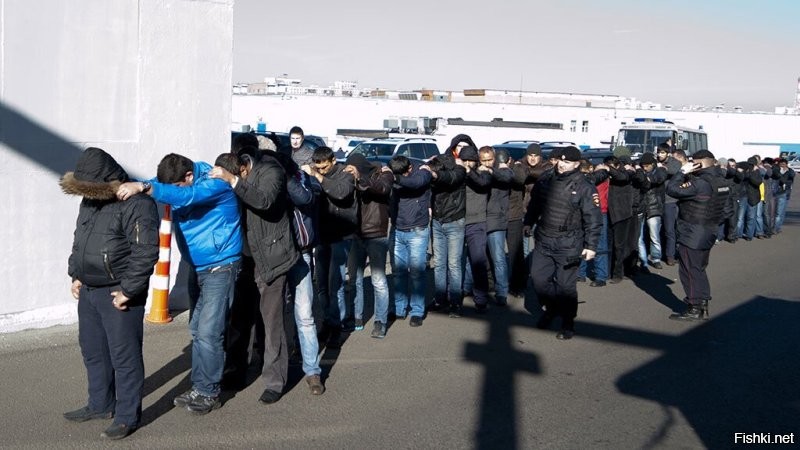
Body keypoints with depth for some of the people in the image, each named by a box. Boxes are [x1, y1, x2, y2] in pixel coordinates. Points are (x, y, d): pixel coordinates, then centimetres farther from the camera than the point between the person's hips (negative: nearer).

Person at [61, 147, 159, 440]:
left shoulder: (136, 203, -19)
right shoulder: (89, 200, 9)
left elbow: (146, 252, -23)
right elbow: (79, 240, 22)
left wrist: (128, 290, -20)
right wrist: (76, 275, 14)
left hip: (118, 293, -9)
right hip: (89, 290, 9)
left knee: (124, 355, -1)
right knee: (93, 350, 20)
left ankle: (128, 416, 12)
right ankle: (100, 405, 37)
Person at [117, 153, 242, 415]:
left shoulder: (215, 183, -20)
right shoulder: (180, 186, 4)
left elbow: (185, 196, -36)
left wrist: (142, 187, -45)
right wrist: (132, 187, -24)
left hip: (220, 268, -8)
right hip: (196, 268, 8)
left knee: (208, 333, -9)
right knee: (197, 331, 13)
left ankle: (208, 393, 3)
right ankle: (199, 387, 23)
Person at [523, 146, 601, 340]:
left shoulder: (584, 187, -9)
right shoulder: (547, 181, 6)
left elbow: (593, 220, -10)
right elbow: (535, 204, 23)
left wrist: (591, 245, -13)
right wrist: (529, 222, 22)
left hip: (568, 245, -5)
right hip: (543, 240, 5)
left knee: (566, 285, -1)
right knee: (539, 278, 8)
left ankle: (568, 324, 14)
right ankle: (551, 308, 33)